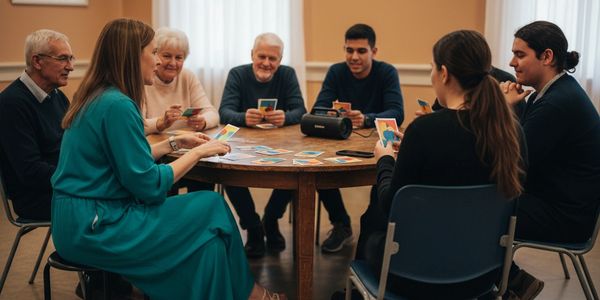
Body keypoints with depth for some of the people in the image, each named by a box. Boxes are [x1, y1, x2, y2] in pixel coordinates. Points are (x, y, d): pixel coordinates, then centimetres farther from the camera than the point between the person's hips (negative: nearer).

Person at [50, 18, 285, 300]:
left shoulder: (96, 98, 9)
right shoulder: (117, 105, -20)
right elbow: (149, 186, -18)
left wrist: (175, 142, 14)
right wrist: (197, 152, -8)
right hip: (94, 228, -9)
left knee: (205, 208, 8)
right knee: (212, 209, -3)